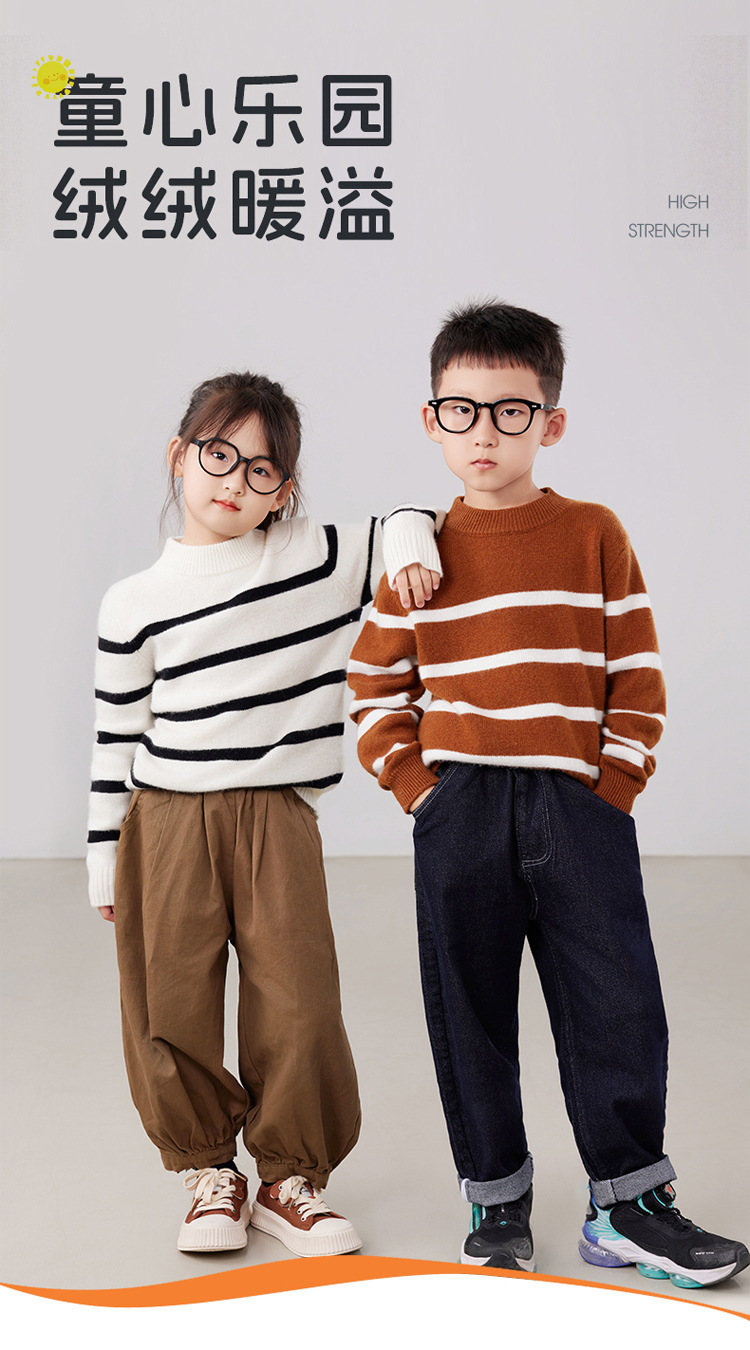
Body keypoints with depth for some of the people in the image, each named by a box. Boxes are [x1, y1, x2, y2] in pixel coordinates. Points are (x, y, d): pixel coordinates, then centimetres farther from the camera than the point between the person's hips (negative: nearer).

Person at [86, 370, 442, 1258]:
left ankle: (291, 1176, 18)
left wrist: (408, 545, -7)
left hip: (276, 821, 0)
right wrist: (106, 861, 7)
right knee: (172, 1005, 4)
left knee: (298, 1005, -2)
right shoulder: (135, 605, 3)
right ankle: (208, 1171, 25)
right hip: (165, 822, 0)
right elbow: (116, 739, 7)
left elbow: (400, 529, 18)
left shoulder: (315, 558, 4)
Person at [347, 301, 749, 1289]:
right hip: (458, 813, 1)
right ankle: (496, 1203, 22)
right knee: (470, 1013, 7)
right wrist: (418, 790, -1)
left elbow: (638, 678, 3)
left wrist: (611, 788, -5)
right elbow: (377, 688, 9)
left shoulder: (594, 536, 3)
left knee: (617, 1006, 0)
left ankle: (630, 1201, 16)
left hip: (580, 807, -1)